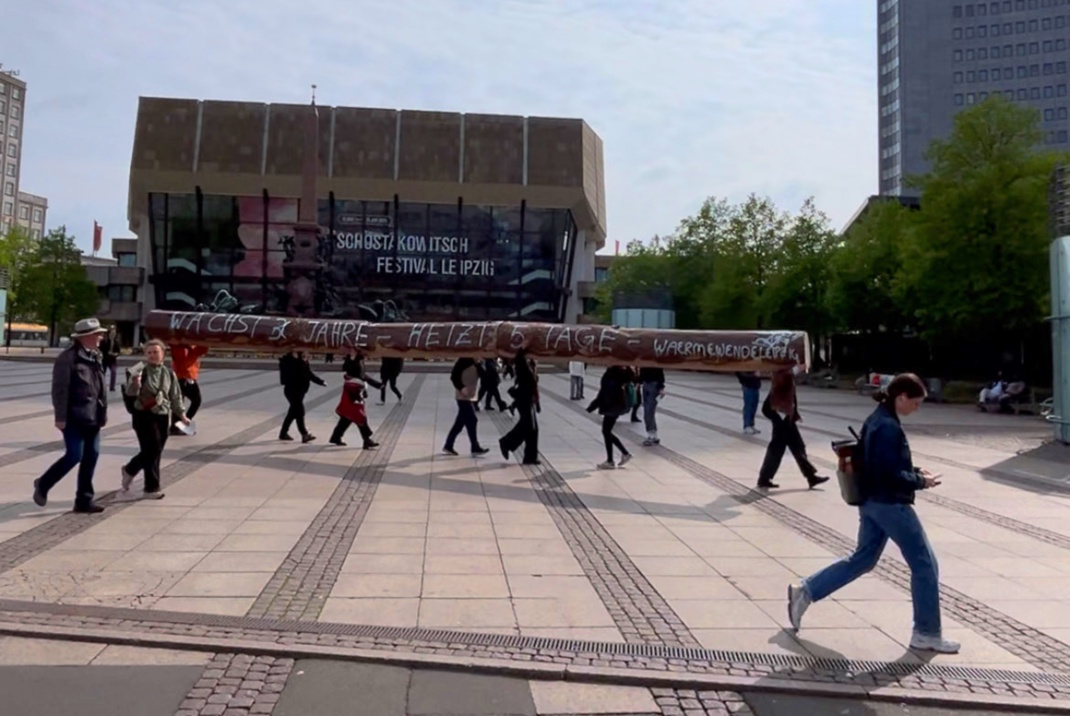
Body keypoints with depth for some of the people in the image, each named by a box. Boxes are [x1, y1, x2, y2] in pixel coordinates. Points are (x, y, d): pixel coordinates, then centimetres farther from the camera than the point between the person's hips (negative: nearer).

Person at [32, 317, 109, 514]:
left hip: (92, 417, 8)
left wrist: (103, 412, 15)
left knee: (91, 456, 7)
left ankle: (84, 499, 15)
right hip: (75, 417, -8)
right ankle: (43, 484, 18)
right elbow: (60, 390, -15)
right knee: (74, 455, -7)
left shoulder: (96, 357, 12)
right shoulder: (68, 358, -12)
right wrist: (60, 417, -17)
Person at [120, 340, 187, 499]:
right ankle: (152, 487, 7)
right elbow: (130, 393, -12)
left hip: (163, 417, 5)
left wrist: (181, 413, 8)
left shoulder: (169, 374, 8)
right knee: (152, 450, -6)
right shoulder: (140, 371, -7)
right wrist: (134, 383, -32)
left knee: (155, 451, 9)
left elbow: (175, 396, 13)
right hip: (144, 416, -5)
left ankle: (129, 470, 36)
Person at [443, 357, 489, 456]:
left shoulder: (476, 362, 13)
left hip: (471, 396, 8)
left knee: (460, 422, 11)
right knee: (472, 420, -6)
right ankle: (475, 447, 2)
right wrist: (461, 388, -25)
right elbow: (454, 376, -18)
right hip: (464, 396, -8)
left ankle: (448, 446, 18)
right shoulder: (465, 359, -13)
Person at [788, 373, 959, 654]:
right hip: (890, 504, -10)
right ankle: (927, 634, 17)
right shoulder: (889, 427, -21)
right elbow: (891, 474, -24)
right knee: (924, 564, 5)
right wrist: (921, 481, -9)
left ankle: (805, 591, 13)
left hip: (871, 502, 10)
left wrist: (914, 472, 10)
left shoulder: (876, 419, 10)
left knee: (862, 559, 18)